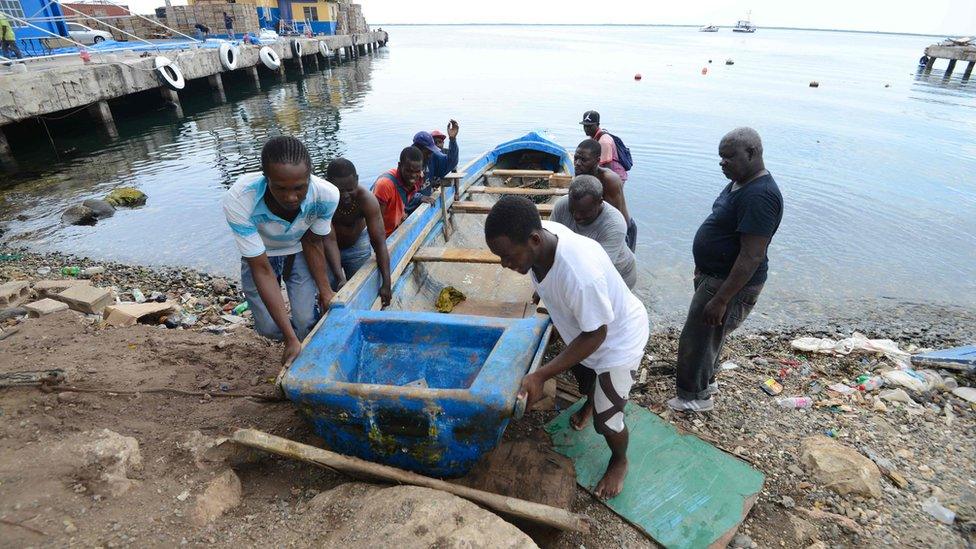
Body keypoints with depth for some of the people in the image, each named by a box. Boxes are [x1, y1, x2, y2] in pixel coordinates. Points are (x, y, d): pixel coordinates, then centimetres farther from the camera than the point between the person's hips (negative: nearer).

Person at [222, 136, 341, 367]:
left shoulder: (327, 195, -34)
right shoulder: (238, 201, -39)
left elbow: (312, 242, -12)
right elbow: (262, 270, -32)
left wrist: (325, 289, -14)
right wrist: (291, 338, -34)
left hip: (299, 251, 1)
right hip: (259, 255, 0)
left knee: (306, 322, -9)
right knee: (268, 327, -5)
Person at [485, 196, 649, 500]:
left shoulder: (581, 274, -47)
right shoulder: (541, 235, -24)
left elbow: (595, 336, -32)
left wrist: (540, 375, -33)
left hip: (617, 338, -7)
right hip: (581, 326, 7)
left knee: (606, 420, 4)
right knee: (582, 373, 32)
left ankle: (619, 462, 38)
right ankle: (590, 401, 67)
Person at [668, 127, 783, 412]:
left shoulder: (759, 196, -27)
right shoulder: (740, 182, 5)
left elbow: (751, 257, -29)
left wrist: (721, 300, -27)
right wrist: (702, 268, 22)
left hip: (732, 283, -10)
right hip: (714, 274, 10)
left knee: (697, 339, 4)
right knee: (709, 335, 24)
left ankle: (693, 396, 24)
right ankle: (707, 381, 44)